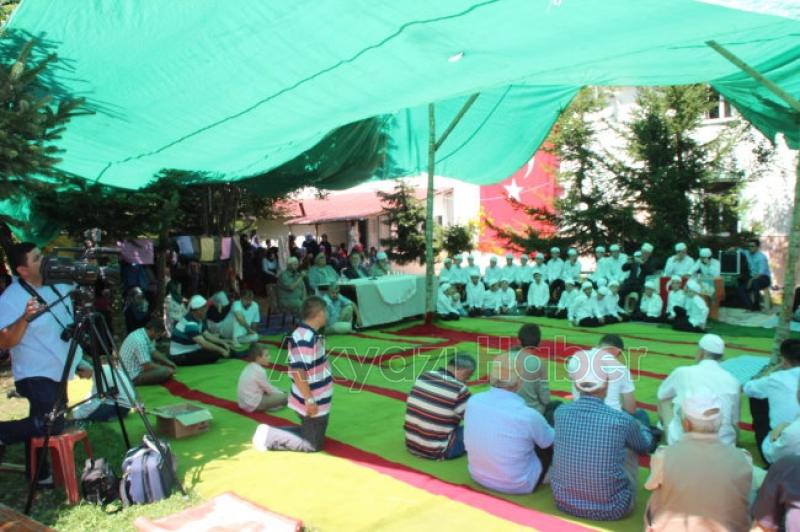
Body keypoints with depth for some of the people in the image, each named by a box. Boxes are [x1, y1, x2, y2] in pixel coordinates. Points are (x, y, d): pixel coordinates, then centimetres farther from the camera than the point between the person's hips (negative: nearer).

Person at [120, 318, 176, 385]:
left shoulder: (143, 333, 2)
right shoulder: (140, 340, -29)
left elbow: (153, 352, 15)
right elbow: (148, 366, -29)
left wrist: (169, 362, 7)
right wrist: (166, 368, -15)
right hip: (133, 376, -10)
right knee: (168, 372, -22)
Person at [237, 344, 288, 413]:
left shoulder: (249, 367, 11)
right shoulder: (260, 371, -17)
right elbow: (268, 388, -7)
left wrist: (278, 392, 16)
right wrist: (282, 394, 8)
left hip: (244, 403, 9)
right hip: (253, 404, -9)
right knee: (284, 397, -9)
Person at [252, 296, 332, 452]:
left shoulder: (312, 334, 5)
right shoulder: (304, 339, -26)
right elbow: (298, 371, -29)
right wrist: (309, 400, -26)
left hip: (319, 400, 10)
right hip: (313, 403, -10)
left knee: (310, 434, 23)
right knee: (313, 445, 4)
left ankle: (271, 432, 20)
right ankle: (270, 437, 5)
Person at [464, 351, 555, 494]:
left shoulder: (473, 401, -14)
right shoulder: (527, 415, -28)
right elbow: (549, 441, -6)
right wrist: (538, 422, 16)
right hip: (517, 486, -5)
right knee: (552, 440, 15)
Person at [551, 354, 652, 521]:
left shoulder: (560, 413, -10)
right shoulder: (621, 420, -19)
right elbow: (644, 447, 5)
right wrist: (640, 426, 30)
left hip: (564, 503, 3)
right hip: (611, 509, -2)